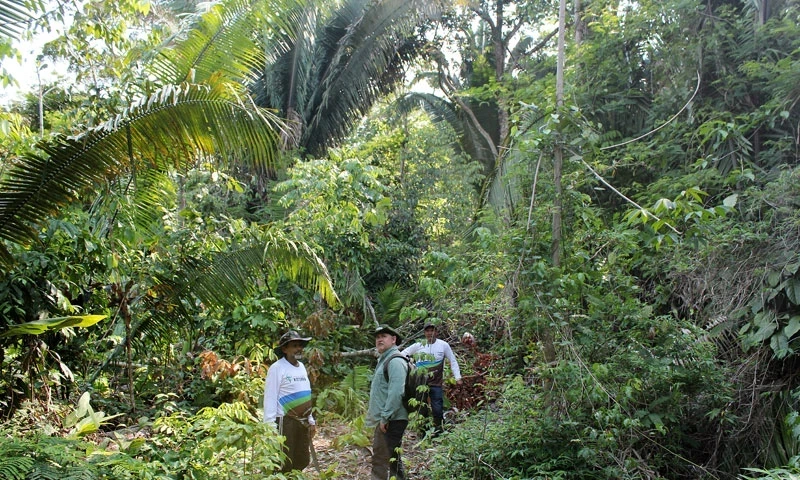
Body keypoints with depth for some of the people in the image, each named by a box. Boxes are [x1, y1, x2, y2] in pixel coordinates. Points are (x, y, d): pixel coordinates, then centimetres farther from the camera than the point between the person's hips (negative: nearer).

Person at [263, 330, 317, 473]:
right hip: (286, 421, -8)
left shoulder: (301, 366, 13)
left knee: (301, 463, 14)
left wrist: (311, 420, 18)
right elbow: (270, 398, -14)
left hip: (302, 421, 8)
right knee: (283, 464, -7)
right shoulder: (277, 368, -10)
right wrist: (270, 425, -19)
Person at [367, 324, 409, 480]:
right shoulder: (384, 360, 18)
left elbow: (396, 392, -25)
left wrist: (385, 417, -23)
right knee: (392, 459, 18)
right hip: (385, 420, 11)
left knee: (380, 461, -9)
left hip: (390, 420, -11)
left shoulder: (395, 361, -15)